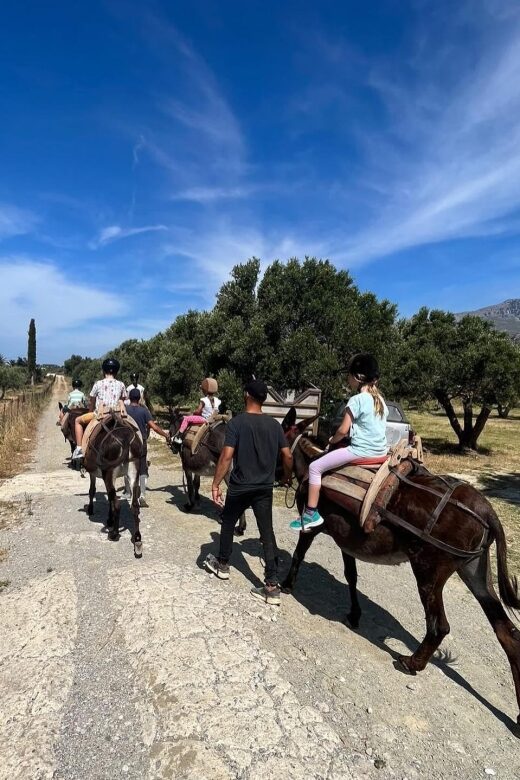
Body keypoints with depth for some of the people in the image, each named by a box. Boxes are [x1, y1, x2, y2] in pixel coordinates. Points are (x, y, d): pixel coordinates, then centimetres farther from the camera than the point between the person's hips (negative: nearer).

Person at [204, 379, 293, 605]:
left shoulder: (237, 422, -13)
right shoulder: (274, 424, 0)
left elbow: (226, 456, -19)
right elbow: (287, 456, 1)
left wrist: (215, 485, -13)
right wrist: (287, 476, 19)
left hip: (240, 487, -3)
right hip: (265, 488, 3)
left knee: (228, 524, 20)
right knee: (267, 533, 6)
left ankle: (222, 564, 39)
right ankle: (272, 586, 6)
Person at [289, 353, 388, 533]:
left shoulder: (356, 400, -14)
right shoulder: (380, 400, 10)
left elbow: (343, 430, -14)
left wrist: (332, 440, 7)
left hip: (361, 451, -9)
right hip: (381, 451, 9)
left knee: (315, 467, 0)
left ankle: (311, 514, 2)